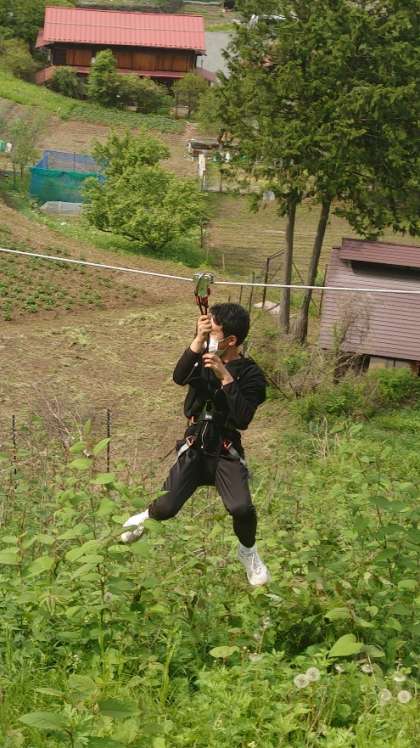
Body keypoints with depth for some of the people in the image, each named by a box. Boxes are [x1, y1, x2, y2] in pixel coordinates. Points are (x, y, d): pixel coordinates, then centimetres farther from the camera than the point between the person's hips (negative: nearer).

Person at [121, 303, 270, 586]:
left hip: (226, 452, -2)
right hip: (194, 448, 2)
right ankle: (145, 517, 27)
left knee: (242, 508, -26)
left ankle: (248, 552, 8)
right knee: (166, 509, -12)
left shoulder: (250, 374, -10)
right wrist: (198, 340, -29)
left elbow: (243, 420, -21)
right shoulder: (203, 358, -1)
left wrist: (226, 377, -27)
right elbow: (179, 377, -22)